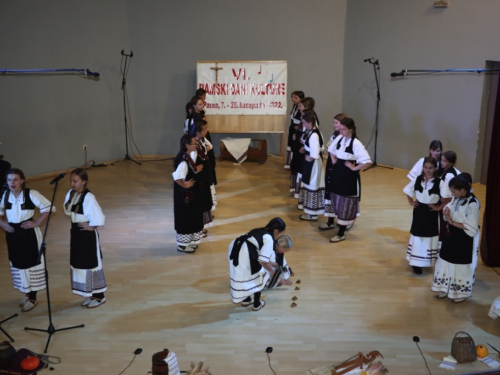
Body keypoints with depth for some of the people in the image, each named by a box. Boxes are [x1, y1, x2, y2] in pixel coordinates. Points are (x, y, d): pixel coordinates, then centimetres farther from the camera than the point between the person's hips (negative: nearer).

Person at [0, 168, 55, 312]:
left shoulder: (31, 194, -15)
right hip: (12, 234, 6)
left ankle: (32, 298, 15)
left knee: (31, 263, 2)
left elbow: (49, 208, -13)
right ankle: (27, 294, 31)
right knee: (17, 263, 14)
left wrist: (37, 223, -15)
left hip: (29, 233, -5)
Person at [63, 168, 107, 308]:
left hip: (87, 234, -8)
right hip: (75, 232, 8)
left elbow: (99, 217, -25)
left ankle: (99, 296, 19)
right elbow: (68, 211, 14)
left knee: (91, 264, 3)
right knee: (79, 263, 16)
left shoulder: (89, 197, -23)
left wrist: (91, 227, -12)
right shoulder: (71, 194, 1)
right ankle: (90, 295, 31)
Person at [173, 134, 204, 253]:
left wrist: (196, 170, 1)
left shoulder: (188, 157, 4)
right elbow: (177, 177, -36)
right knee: (185, 218, 4)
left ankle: (189, 241, 33)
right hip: (185, 194, -10)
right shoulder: (184, 161, -26)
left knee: (191, 217, 19)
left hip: (190, 193, 10)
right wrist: (185, 185, -22)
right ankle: (182, 245, 18)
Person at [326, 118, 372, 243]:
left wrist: (354, 168, -17)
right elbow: (331, 150, 23)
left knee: (346, 205, 3)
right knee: (337, 202, 17)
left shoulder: (356, 144, -19)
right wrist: (333, 160, 9)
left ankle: (341, 234, 12)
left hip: (349, 177, -6)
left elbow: (367, 162, -26)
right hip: (337, 174, 7)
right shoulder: (339, 139, 2)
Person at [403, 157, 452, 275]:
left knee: (429, 237, 8)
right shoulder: (417, 180, -3)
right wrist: (411, 202, 4)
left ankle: (427, 261, 22)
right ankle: (415, 262, 13)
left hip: (431, 213, -2)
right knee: (417, 236, 6)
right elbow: (407, 191, 12)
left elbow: (448, 197, -17)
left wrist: (439, 207, -15)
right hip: (419, 212, 2)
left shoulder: (440, 183, -14)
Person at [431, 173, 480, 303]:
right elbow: (449, 208, 13)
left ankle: (462, 293, 27)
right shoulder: (456, 199, -1)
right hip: (453, 236, 7)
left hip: (465, 240, -7)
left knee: (462, 266, 8)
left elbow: (472, 228, -23)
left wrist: (452, 222, -22)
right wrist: (446, 211, -11)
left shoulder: (472, 204, -23)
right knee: (447, 262, 15)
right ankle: (446, 289, 32)